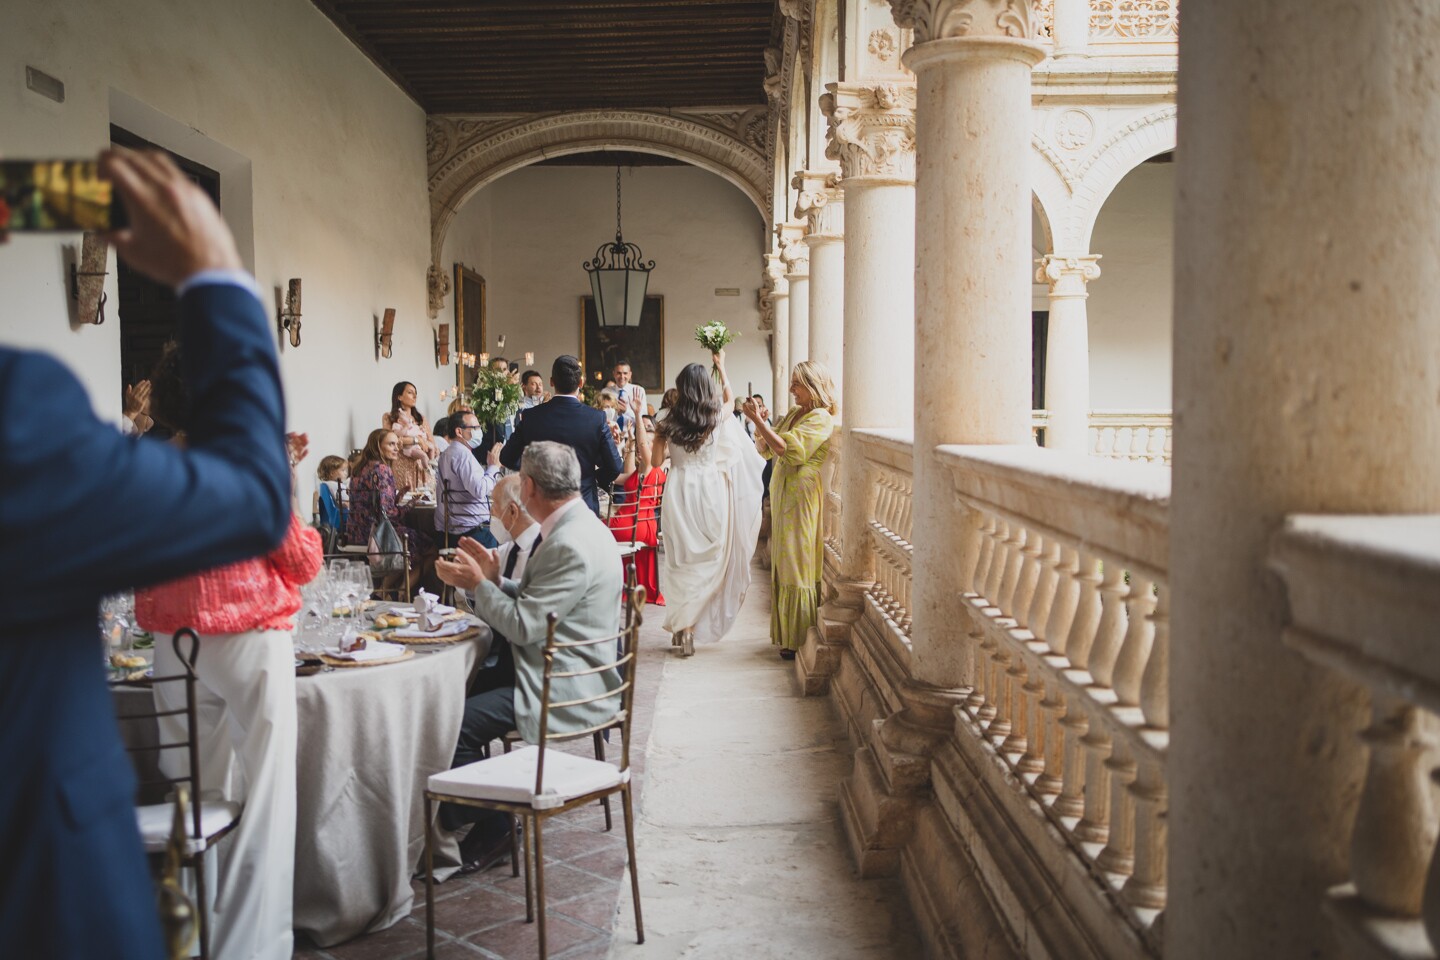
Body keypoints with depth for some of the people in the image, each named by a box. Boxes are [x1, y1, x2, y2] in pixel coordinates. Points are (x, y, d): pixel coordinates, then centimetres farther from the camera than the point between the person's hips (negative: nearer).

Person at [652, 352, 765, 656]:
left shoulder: (669, 423, -3)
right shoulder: (718, 418, -2)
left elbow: (656, 460, 4)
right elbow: (728, 396, 20)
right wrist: (721, 366, 36)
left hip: (679, 491, 1)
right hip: (710, 490, -1)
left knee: (681, 559, 9)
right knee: (709, 558, 7)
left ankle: (680, 624, 14)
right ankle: (690, 625, 5)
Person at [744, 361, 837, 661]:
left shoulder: (821, 419, -12)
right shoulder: (792, 415, 14)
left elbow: (788, 450, -23)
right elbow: (764, 450, 15)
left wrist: (758, 420, -21)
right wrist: (759, 423, -2)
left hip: (802, 500, -9)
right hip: (782, 497, 9)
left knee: (798, 568, -4)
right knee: (784, 566, 12)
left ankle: (800, 640, 4)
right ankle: (787, 635, 21)